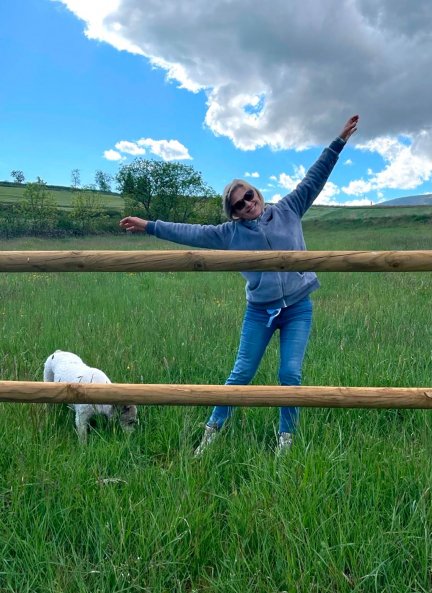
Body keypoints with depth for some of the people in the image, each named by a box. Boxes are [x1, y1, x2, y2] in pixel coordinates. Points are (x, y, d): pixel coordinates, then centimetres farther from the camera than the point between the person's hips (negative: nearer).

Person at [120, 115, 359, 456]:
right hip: (259, 311, 0)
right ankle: (213, 430, 17)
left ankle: (286, 436, 13)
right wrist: (149, 226, 2)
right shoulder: (230, 233, 2)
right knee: (241, 374, 3)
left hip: (298, 308, 0)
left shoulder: (288, 210, 3)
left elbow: (314, 180, 3)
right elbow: (190, 233, 3)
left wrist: (339, 142, 1)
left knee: (290, 373, -5)